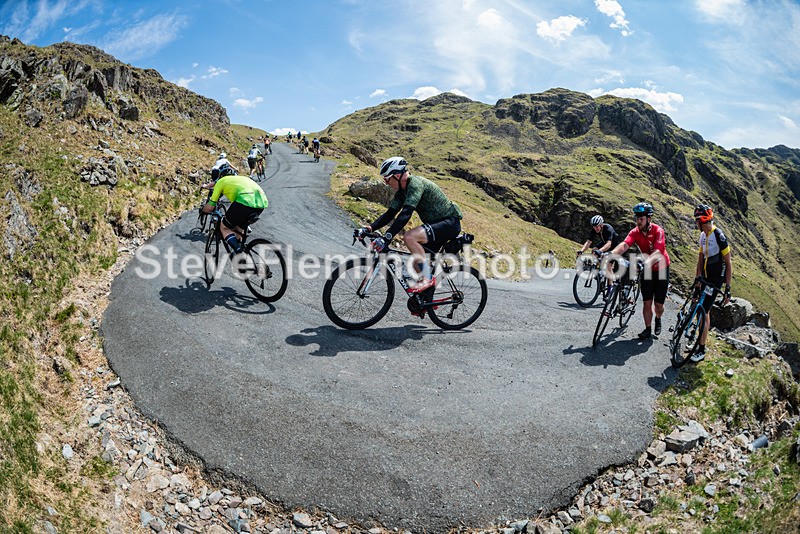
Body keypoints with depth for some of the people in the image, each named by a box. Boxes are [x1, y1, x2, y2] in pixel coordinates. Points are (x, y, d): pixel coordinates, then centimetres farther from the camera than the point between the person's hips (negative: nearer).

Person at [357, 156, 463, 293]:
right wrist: (370, 228, -9)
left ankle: (427, 278, -17)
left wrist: (387, 237, -40)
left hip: (450, 222, -10)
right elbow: (390, 214, 6)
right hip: (437, 223, 10)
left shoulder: (415, 183, -21)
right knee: (417, 263, 9)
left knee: (409, 237, -29)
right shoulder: (402, 190, 8)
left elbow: (406, 213, -33)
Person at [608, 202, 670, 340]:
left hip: (661, 269, -3)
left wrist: (646, 262, -56)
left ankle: (658, 319, 35)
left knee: (659, 304, 4)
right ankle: (647, 329, 13)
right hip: (647, 270, 3)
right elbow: (624, 245, -29)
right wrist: (611, 254, -50)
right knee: (647, 302, 0)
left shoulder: (658, 231, -22)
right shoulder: (635, 232, -12)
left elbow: (657, 252, -36)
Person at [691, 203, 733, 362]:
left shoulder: (719, 236, -20)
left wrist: (728, 288, -18)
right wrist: (697, 278, 1)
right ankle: (701, 342, 29)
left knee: (704, 311, -8)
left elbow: (728, 264, -17)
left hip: (716, 280, -8)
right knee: (703, 309, 15)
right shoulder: (703, 235, 6)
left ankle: (701, 351, 0)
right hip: (705, 278, 8)